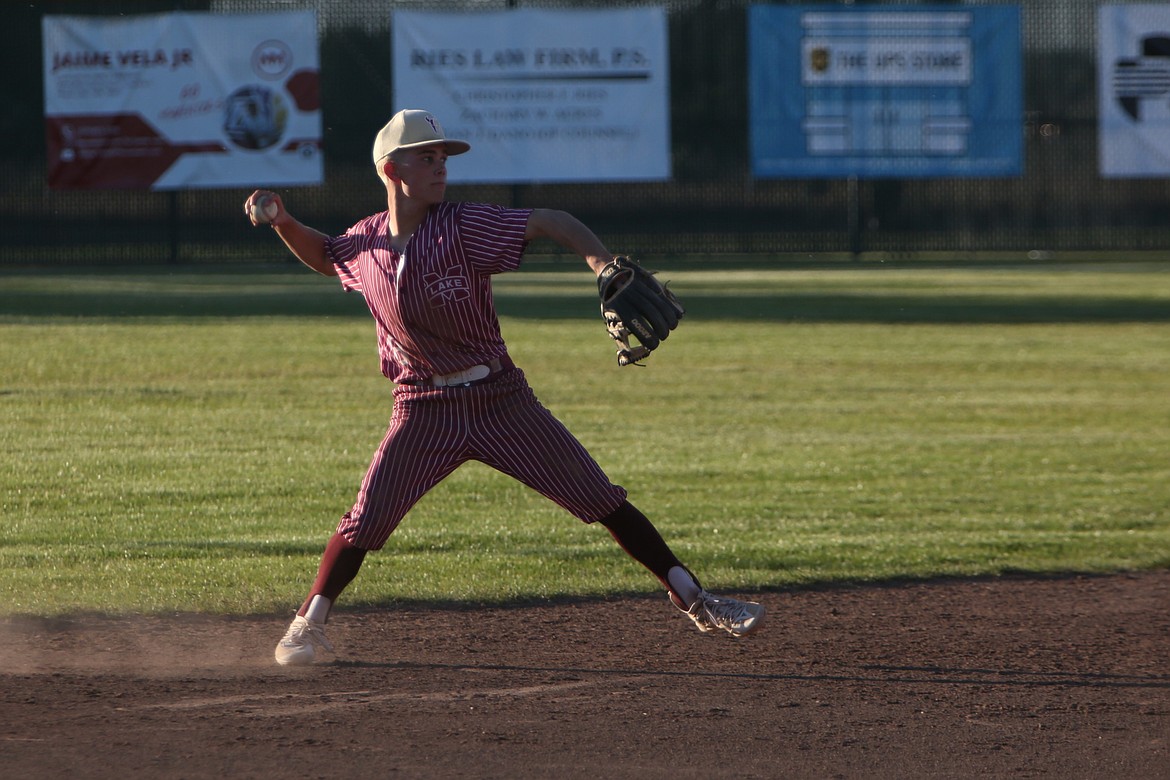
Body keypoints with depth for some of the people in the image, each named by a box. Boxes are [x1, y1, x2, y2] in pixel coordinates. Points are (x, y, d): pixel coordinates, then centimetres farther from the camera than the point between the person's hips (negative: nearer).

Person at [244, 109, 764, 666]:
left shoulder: (463, 228, -14)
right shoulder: (365, 243, -2)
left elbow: (549, 222, -14)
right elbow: (321, 255, 21)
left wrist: (603, 264, -30)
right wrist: (281, 222, 4)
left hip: (501, 399, -1)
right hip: (424, 408, 1)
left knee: (603, 500, 0)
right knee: (366, 521, -10)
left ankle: (693, 599, 8)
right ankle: (308, 626, 7)